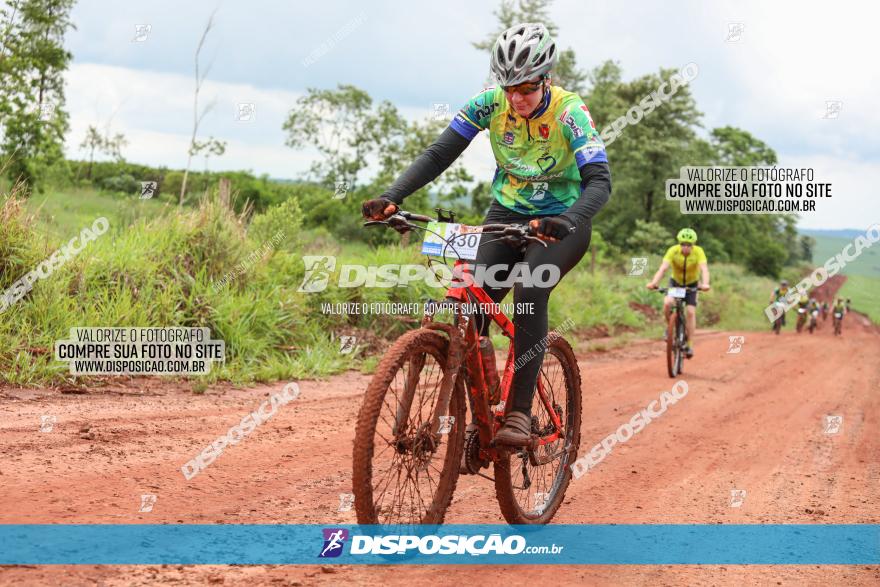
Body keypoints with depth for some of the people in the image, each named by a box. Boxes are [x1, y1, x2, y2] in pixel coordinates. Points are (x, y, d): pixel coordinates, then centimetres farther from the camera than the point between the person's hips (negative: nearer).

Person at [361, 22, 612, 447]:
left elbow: (599, 181, -32)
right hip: (507, 213, 4)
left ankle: (520, 413, -25)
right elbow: (438, 155, -15)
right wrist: (392, 197, -30)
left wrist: (566, 221, -52)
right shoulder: (490, 104, -14)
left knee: (529, 291, -31)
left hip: (561, 222, -4)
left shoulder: (569, 113, -23)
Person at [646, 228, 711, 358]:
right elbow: (663, 268, -38)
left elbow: (704, 269, -40)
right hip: (675, 283, 0)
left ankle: (690, 345, -2)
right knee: (667, 303, -27)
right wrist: (653, 282, -55)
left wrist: (705, 284, -60)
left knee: (691, 312, -12)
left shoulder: (698, 252, -27)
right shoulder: (673, 251, -27)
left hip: (692, 284, 0)